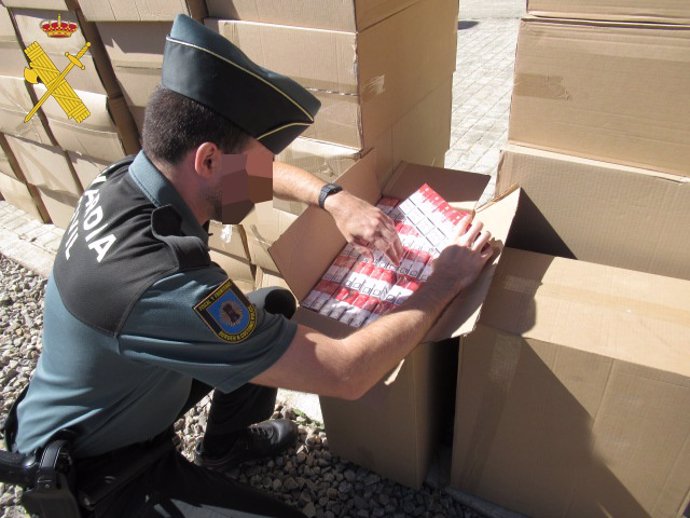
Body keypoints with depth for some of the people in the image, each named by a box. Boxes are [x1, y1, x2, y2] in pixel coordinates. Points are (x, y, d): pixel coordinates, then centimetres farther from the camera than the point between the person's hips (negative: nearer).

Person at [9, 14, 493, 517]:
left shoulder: (127, 177, -16)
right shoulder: (158, 286, -40)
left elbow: (243, 169, 3)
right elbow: (345, 373, -33)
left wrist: (335, 199, -11)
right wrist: (444, 284, -21)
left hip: (119, 392, 8)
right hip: (97, 475, -7)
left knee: (275, 305, 8)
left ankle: (225, 444, 28)